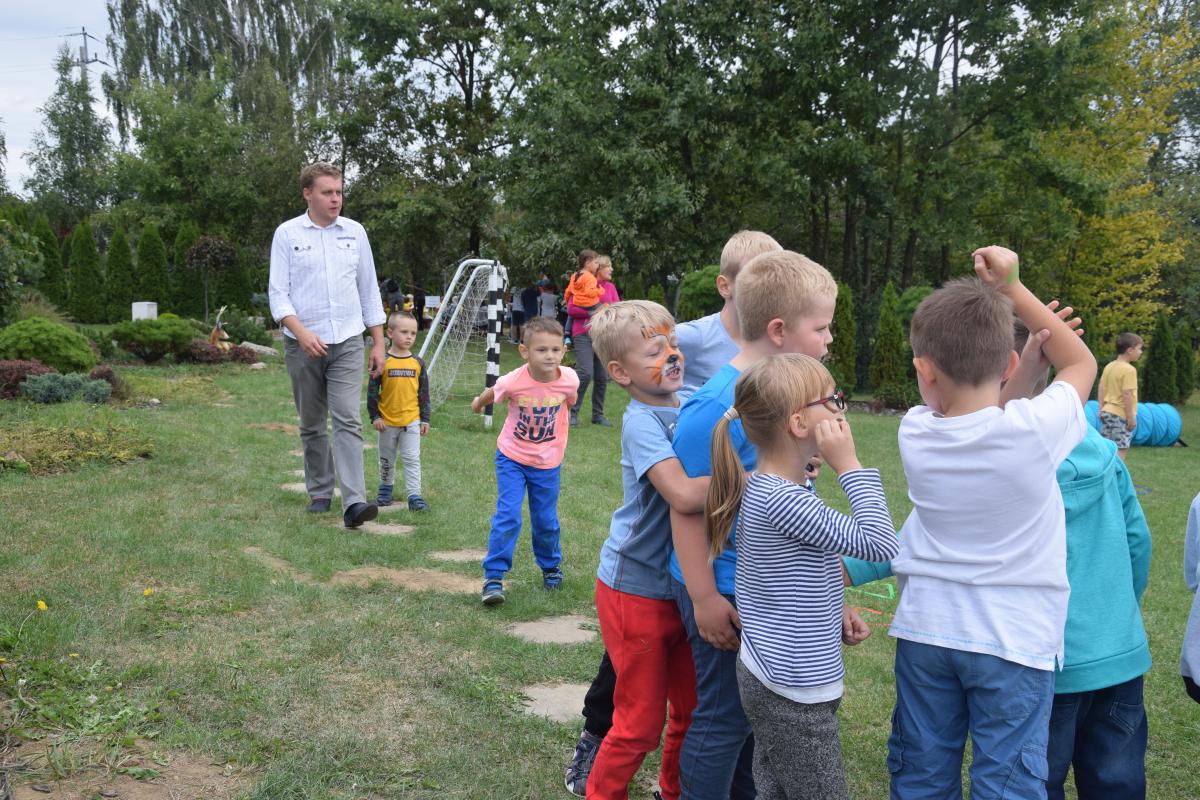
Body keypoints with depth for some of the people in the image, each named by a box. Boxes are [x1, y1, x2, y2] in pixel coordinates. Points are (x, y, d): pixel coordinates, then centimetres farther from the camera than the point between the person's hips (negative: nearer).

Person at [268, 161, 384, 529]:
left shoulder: (355, 232, 8)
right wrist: (302, 332, -19)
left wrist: (379, 343, 9)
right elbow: (277, 292, -3)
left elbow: (369, 291, 13)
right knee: (312, 425, 9)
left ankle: (354, 502, -19)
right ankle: (320, 492, 23)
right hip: (303, 346, 0)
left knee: (348, 421, -12)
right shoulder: (287, 234, 1)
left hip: (347, 343, 0)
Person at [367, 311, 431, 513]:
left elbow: (424, 392, 6)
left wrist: (425, 419, 4)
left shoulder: (417, 362, 1)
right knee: (386, 460, 15)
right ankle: (385, 489, 34)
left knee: (412, 459, -3)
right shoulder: (383, 361, -7)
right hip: (387, 421, -1)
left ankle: (414, 496, -2)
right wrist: (374, 416, -7)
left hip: (411, 420, 1)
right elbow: (372, 390, -4)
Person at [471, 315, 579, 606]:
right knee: (508, 517, -12)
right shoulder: (513, 382, -25)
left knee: (546, 521, 12)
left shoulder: (570, 380, -19)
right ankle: (493, 577, -2)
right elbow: (491, 394, -1)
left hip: (548, 462, 2)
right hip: (512, 458, -2)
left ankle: (551, 568, 36)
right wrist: (478, 404, 21)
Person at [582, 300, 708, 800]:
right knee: (641, 722, 6)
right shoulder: (641, 421, -21)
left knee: (692, 709, 19)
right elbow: (684, 495, -35)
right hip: (638, 590, -6)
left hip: (682, 585, 7)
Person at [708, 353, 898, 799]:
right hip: (793, 694, -10)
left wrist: (831, 618, 11)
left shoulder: (761, 488, 6)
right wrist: (849, 464, -20)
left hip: (767, 676, 10)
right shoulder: (783, 499, -25)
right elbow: (879, 544, -24)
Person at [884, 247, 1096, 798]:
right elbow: (1082, 363, 3)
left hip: (925, 630, 3)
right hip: (1014, 639, -3)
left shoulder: (914, 433, -8)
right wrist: (1011, 289, 2)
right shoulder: (1035, 430, -18)